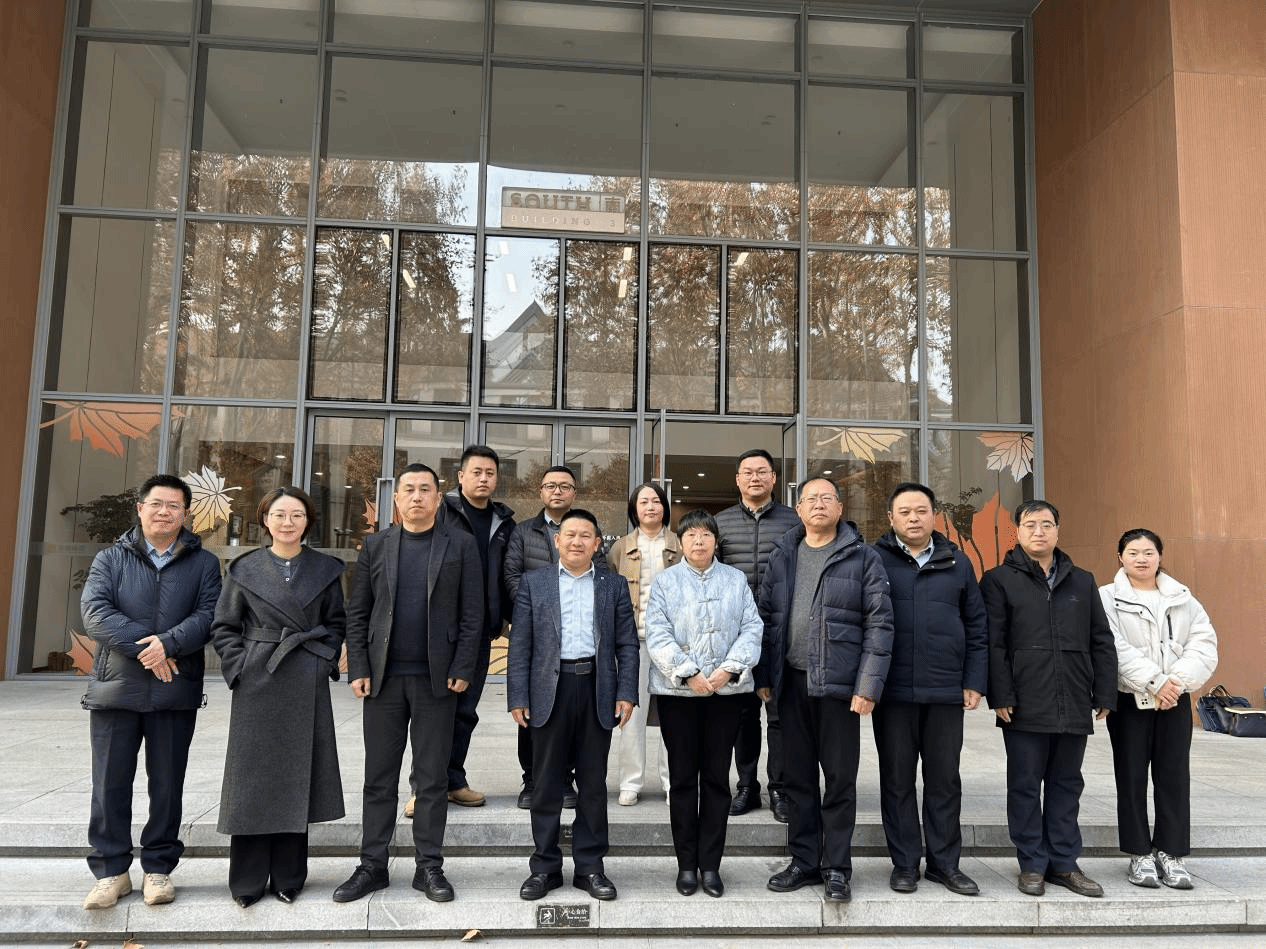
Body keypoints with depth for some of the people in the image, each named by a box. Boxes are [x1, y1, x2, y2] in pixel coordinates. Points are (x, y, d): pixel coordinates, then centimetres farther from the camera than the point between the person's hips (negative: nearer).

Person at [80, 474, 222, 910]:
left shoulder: (203, 563, 7)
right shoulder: (111, 559, 8)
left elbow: (208, 615, -5)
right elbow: (95, 612, -7)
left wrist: (168, 643, -21)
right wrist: (142, 647, -18)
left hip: (175, 692, 0)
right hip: (116, 688, 0)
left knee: (167, 783, 7)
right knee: (110, 783, 5)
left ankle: (158, 868, 20)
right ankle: (111, 870, 19)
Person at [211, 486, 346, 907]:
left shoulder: (326, 569, 6)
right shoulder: (244, 569, 3)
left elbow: (336, 623, 11)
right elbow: (224, 627, 5)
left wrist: (326, 660, -1)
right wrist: (240, 667, -5)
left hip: (307, 687, 1)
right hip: (258, 685, -1)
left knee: (297, 778, 6)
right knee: (253, 779, 3)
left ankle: (287, 877, 19)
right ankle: (247, 882, 16)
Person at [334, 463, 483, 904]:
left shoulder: (461, 545, 2)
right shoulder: (375, 545, 8)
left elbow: (472, 614, -1)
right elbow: (357, 613, 6)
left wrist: (462, 669, -9)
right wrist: (358, 668, -2)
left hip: (437, 678, -2)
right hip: (384, 677, 2)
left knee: (433, 778, 7)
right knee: (379, 777, 9)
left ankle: (429, 866, 18)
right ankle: (372, 865, 21)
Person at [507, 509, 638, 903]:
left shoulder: (614, 585, 8)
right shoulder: (534, 582, 6)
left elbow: (627, 645, 6)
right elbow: (520, 645, 2)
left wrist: (626, 693, -4)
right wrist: (518, 697, -4)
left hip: (597, 690, 1)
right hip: (549, 690, -1)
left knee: (593, 784, 9)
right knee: (546, 784, 6)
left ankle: (590, 867, 21)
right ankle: (545, 867, 20)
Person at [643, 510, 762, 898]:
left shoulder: (736, 580, 10)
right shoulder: (666, 581, 4)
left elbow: (751, 628, 1)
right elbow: (657, 634, -5)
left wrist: (729, 669, -12)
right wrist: (688, 673, -15)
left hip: (726, 690, 1)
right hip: (678, 691, -1)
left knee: (717, 777, 6)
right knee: (683, 776, 5)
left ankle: (710, 864, 16)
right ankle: (686, 864, 16)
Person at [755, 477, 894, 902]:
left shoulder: (863, 558, -1)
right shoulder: (782, 557, 10)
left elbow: (879, 623, -6)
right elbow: (765, 617, 11)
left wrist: (868, 686, -12)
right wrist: (763, 677, 6)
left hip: (839, 682, -3)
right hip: (792, 682, 4)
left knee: (840, 779, 5)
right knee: (798, 777, 12)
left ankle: (836, 868, 19)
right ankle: (804, 861, 26)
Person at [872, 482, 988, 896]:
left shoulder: (957, 563, 9)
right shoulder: (875, 560, 0)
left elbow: (977, 626, 11)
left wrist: (974, 681, 4)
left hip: (946, 692, 2)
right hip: (893, 691, -2)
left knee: (944, 780, 11)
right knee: (897, 780, 7)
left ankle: (944, 862, 25)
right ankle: (904, 864, 20)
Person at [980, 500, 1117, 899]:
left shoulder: (1082, 581, 13)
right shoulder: (999, 580, 0)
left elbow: (1101, 642, 13)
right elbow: (993, 644, -5)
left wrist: (1104, 694, 7)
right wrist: (1000, 696, -11)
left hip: (1074, 708, 4)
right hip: (1024, 708, -3)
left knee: (1066, 785, 12)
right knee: (1026, 786, 5)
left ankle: (1064, 862, 23)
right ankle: (1032, 865, 16)